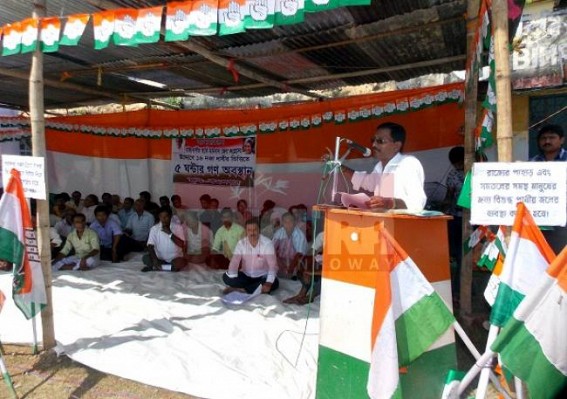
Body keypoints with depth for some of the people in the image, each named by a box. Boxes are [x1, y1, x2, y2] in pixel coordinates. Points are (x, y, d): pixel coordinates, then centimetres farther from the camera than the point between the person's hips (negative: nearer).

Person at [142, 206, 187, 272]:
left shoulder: (177, 227, -5)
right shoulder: (154, 228, -2)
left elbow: (182, 244, -13)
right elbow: (150, 246, -10)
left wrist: (170, 234, -21)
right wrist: (155, 259, -26)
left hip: (174, 258, -1)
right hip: (160, 258, 1)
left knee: (182, 262, -34)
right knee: (145, 258, -26)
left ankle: (154, 267, -23)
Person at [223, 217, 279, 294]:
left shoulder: (267, 243, -17)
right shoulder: (241, 243, -9)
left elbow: (273, 265, -24)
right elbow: (234, 262, -16)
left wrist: (269, 283, -40)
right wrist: (232, 276, -36)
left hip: (262, 276, -2)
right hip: (245, 276, 2)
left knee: (274, 283, -33)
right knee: (226, 277, -19)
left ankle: (240, 289, -23)